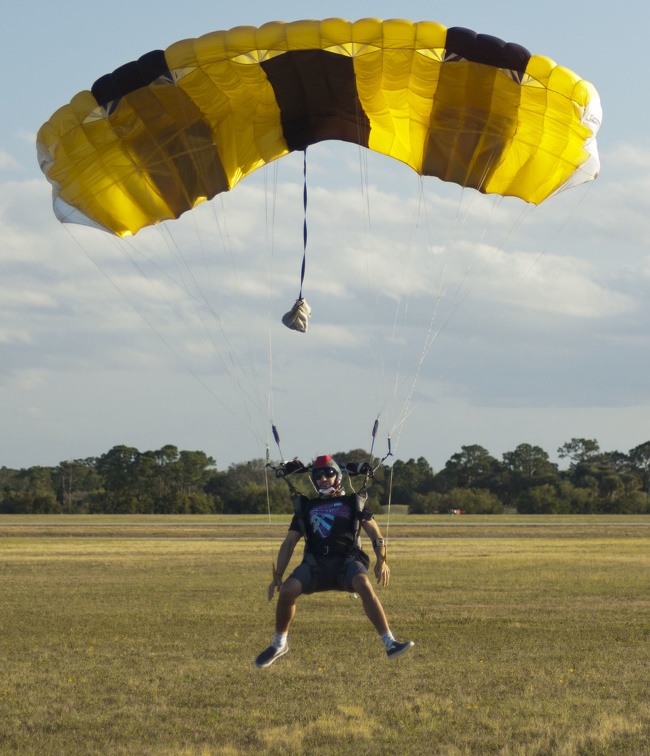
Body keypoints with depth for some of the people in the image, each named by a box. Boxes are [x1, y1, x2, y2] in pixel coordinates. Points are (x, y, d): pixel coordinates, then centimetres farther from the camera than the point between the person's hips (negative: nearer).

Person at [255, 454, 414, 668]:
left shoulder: (353, 502, 17)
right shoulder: (306, 506, 21)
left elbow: (373, 532, 9)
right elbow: (290, 542, 18)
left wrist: (381, 560, -9)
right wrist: (277, 575, 9)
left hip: (347, 560, -2)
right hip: (316, 562, 2)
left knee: (364, 585, -34)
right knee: (287, 590, -24)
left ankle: (389, 643, -33)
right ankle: (279, 644, 2)